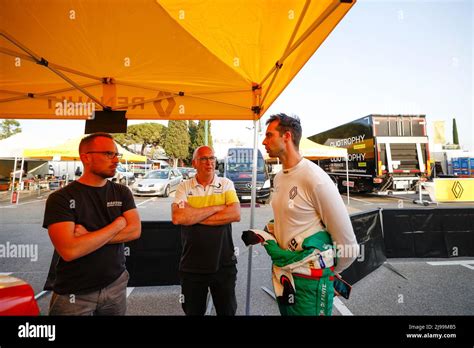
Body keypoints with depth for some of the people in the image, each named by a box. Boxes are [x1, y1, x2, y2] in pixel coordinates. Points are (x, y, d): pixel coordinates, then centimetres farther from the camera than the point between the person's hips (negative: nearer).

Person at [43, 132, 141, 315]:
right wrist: (117, 225, -17)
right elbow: (69, 250, -25)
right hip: (74, 294, -3)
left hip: (116, 284, 4)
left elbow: (135, 230, -12)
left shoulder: (122, 192, -1)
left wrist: (88, 236, -20)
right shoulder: (61, 198, -14)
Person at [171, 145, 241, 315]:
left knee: (227, 310, 19)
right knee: (193, 311, 22)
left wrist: (193, 217, -17)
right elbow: (177, 217, -20)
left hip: (224, 264, 0)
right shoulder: (184, 187, -3)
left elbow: (235, 214, -17)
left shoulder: (226, 184, -2)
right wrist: (216, 208, -17)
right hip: (192, 265, 1)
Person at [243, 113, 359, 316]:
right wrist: (261, 236, 1)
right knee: (285, 312, 25)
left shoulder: (315, 179, -22)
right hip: (282, 275, 8)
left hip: (310, 279, -7)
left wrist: (330, 272, 1)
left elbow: (348, 243, -15)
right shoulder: (278, 178, 3)